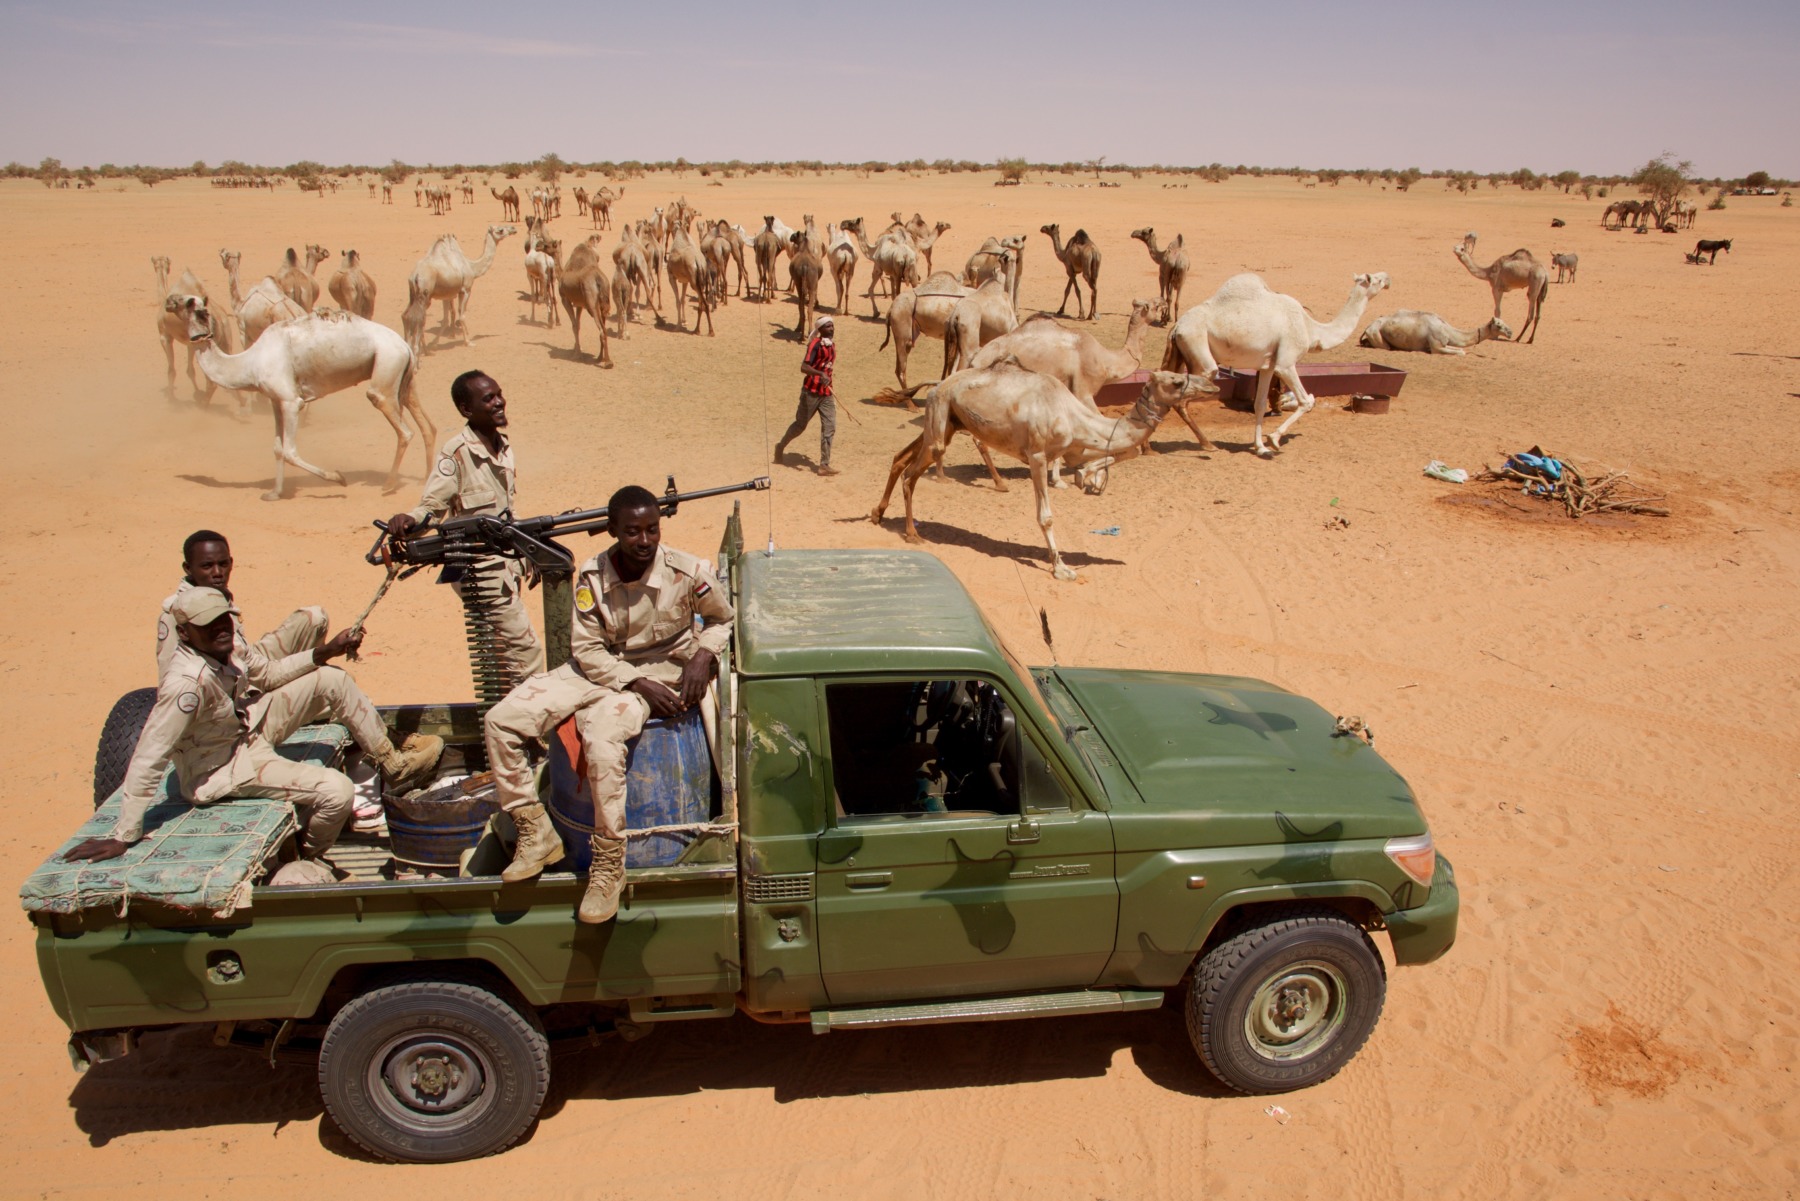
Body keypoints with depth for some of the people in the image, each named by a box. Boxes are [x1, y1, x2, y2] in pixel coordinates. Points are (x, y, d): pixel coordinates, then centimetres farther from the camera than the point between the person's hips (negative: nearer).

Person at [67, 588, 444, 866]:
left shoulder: (223, 645, -11)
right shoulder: (188, 681, -35)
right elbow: (147, 759, -35)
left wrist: (324, 653, 1)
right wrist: (122, 838, -33)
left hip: (246, 727, 9)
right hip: (224, 768, -9)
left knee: (333, 680, 1)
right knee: (337, 791, -22)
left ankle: (394, 764, 13)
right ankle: (305, 860, 10)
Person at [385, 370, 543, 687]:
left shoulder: (503, 446, 7)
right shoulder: (456, 452, -16)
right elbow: (432, 506, -16)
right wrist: (409, 520, -38)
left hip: (505, 563, 8)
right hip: (480, 570, -8)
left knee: (503, 653, 17)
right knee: (524, 654, -8)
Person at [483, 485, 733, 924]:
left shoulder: (689, 571, -14)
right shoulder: (593, 575, -9)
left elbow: (721, 620, 6)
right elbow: (586, 649, -7)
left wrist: (703, 656, -13)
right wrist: (638, 683, -19)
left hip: (662, 672, -4)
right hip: (600, 670, 4)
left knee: (601, 738, -35)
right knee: (501, 720, -12)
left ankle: (609, 865, -22)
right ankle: (536, 835, 0)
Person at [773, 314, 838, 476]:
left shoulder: (832, 345, 9)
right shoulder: (815, 344, -14)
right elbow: (804, 367, -25)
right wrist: (820, 374, -40)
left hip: (826, 392, 6)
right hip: (811, 391, -6)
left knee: (829, 427, -5)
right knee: (800, 425, 9)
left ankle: (824, 465, -4)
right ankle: (781, 446, 35)